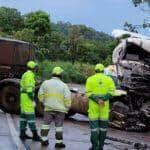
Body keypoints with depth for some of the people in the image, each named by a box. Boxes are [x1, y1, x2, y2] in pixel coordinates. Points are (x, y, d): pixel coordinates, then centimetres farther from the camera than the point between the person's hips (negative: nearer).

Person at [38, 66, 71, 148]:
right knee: (58, 126, 5)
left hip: (48, 108, 2)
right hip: (60, 109, -2)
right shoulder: (63, 85, -8)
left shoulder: (46, 83, -2)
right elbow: (67, 98, -10)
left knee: (46, 124, 14)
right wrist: (67, 107, 5)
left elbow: (40, 95, 3)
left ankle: (44, 140, 17)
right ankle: (58, 142, 8)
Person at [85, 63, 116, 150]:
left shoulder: (90, 79, 0)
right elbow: (111, 91, -10)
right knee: (103, 125, 11)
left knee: (94, 125, 3)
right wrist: (102, 99, -17)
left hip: (93, 104, -1)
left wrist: (97, 100, -18)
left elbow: (88, 93, -11)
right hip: (104, 105, 2)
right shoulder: (108, 79, 3)